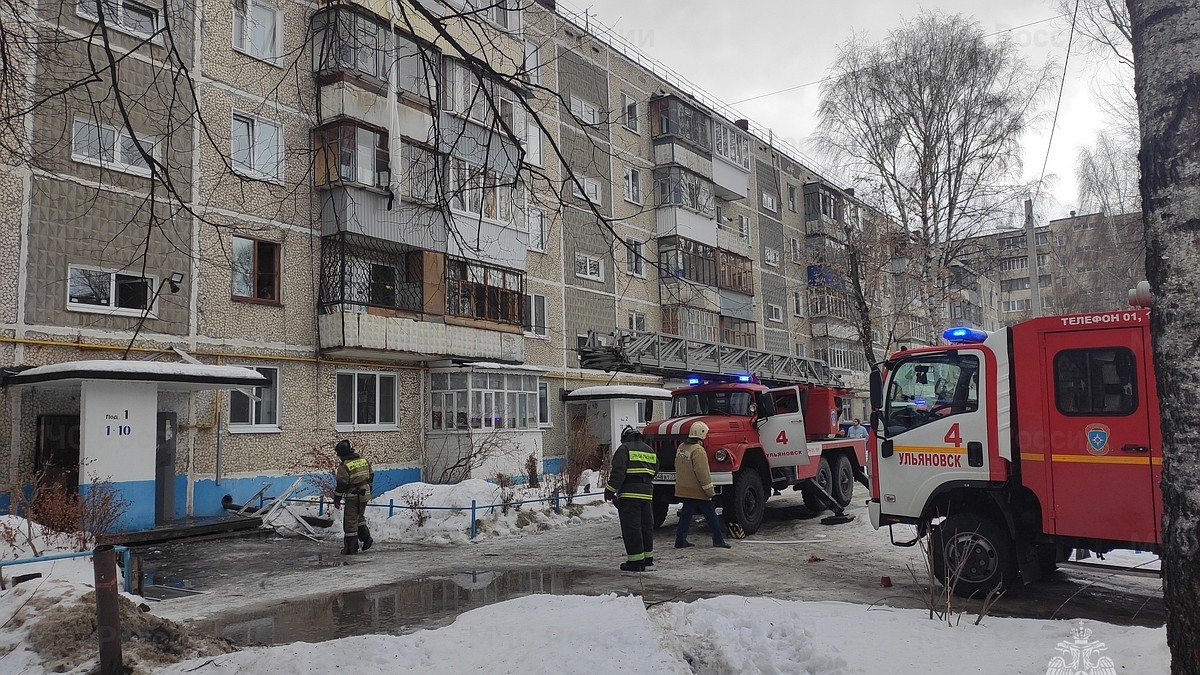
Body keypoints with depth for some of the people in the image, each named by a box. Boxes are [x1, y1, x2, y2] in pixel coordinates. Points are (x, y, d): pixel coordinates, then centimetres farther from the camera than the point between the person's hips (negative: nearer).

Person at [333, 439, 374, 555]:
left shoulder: (344, 466, -14)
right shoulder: (363, 459, 6)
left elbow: (341, 484, -15)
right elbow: (371, 475, 14)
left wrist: (336, 499, -6)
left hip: (353, 497, -7)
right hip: (365, 495, 7)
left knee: (350, 521, 2)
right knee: (359, 516, 24)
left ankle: (351, 547, 5)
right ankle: (366, 537, 16)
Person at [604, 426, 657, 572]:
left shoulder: (624, 449, -4)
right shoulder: (651, 451, 17)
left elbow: (618, 472, -13)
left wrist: (609, 491, -9)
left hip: (629, 494, -7)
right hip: (647, 494, 7)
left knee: (631, 527, -3)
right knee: (646, 526, 15)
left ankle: (636, 560, -4)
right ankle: (647, 557, 24)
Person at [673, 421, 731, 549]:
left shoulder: (681, 447, 8)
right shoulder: (698, 450, -20)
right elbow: (702, 472, -22)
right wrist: (710, 490, -16)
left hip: (684, 489, 8)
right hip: (697, 491, -8)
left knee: (686, 514, 12)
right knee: (710, 514, 3)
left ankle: (680, 540, 10)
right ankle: (718, 540, 9)